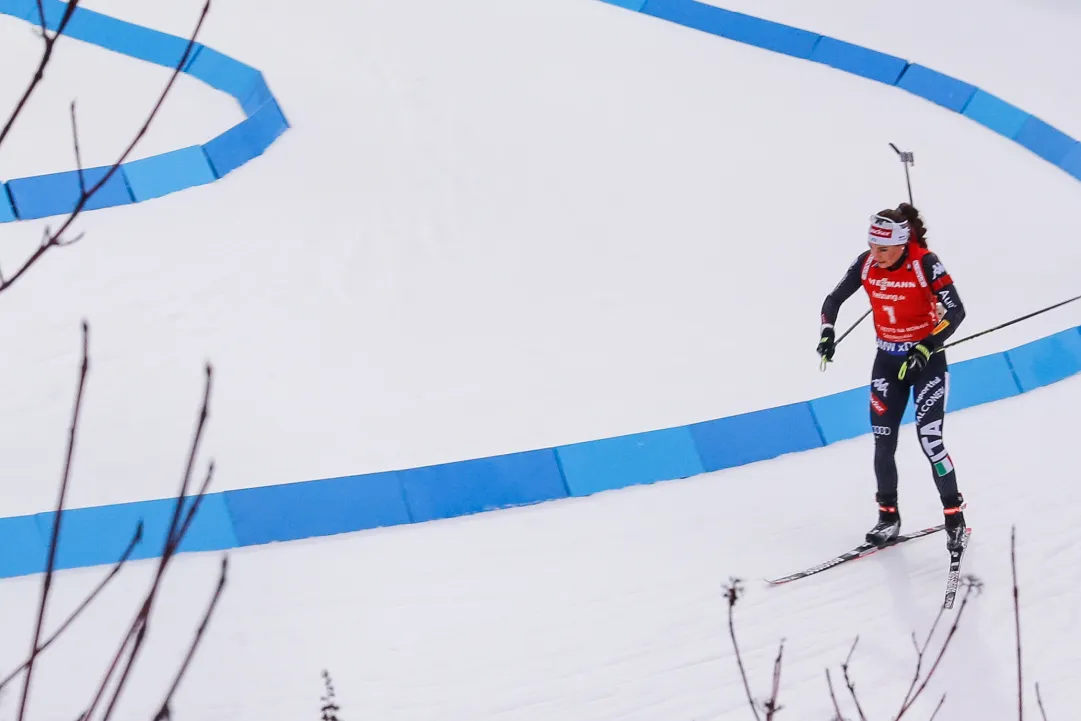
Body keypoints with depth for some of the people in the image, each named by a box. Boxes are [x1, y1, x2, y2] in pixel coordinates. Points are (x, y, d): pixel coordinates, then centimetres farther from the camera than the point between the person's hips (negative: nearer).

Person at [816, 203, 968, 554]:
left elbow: (955, 312, -23)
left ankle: (954, 516, 2)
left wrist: (926, 349, -32)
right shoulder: (866, 263, -9)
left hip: (927, 360, -4)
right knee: (883, 441, 1)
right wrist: (827, 332, -16)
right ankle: (888, 517, 16)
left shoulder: (925, 263, -21)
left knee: (929, 438, -12)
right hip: (888, 361, 4)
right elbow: (833, 300, 2)